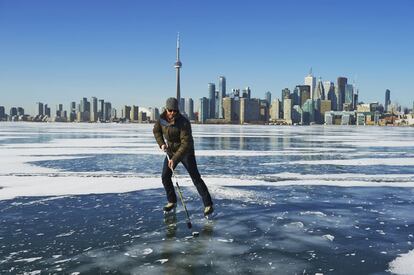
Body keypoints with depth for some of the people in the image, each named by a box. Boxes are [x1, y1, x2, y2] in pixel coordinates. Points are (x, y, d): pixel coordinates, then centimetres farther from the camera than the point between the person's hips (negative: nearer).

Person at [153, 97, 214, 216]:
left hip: (186, 152, -6)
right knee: (165, 177, 3)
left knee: (195, 178, -8)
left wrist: (175, 159, -35)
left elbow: (186, 143, -31)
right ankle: (172, 201, 22)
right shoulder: (162, 118, -10)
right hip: (171, 151, 6)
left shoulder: (184, 122, -29)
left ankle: (208, 204, -2)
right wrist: (161, 143, -5)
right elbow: (156, 130, 10)